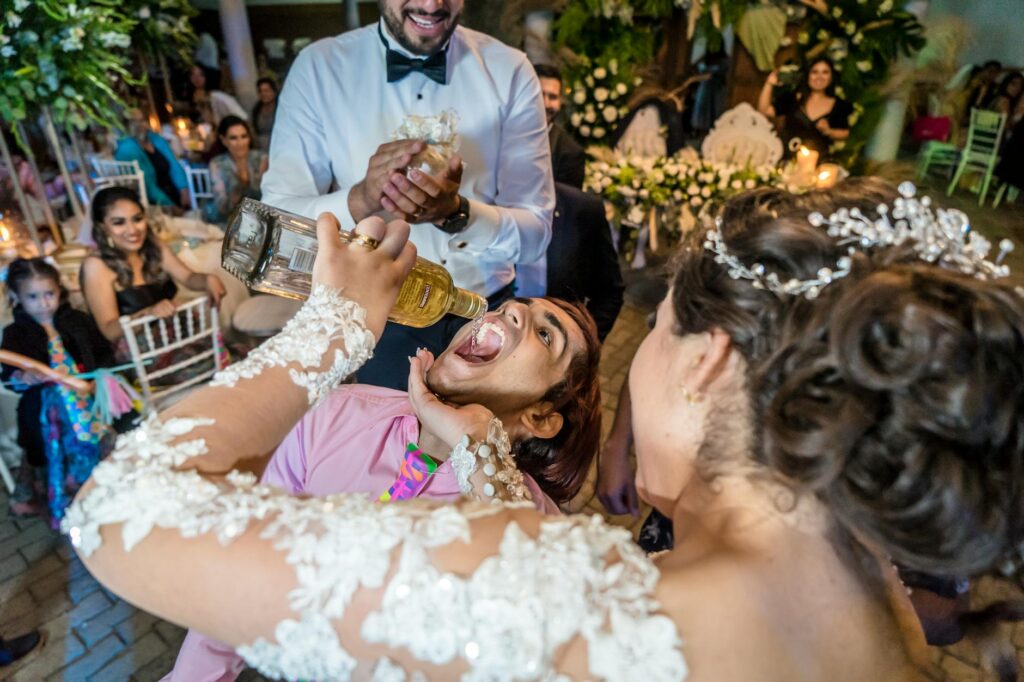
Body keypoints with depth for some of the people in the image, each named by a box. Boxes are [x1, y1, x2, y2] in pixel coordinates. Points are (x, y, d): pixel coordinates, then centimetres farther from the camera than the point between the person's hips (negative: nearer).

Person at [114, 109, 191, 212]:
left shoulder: (157, 140, 10)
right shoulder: (127, 149, -11)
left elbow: (175, 167, 8)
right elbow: (146, 185, -17)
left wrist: (184, 191, -9)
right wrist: (168, 205, -24)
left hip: (175, 194, 6)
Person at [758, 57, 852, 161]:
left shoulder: (839, 105, 9)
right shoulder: (793, 97, 8)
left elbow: (845, 133, 15)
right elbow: (764, 111, 1)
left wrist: (828, 131, -4)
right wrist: (769, 84, -4)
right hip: (785, 153, 1)